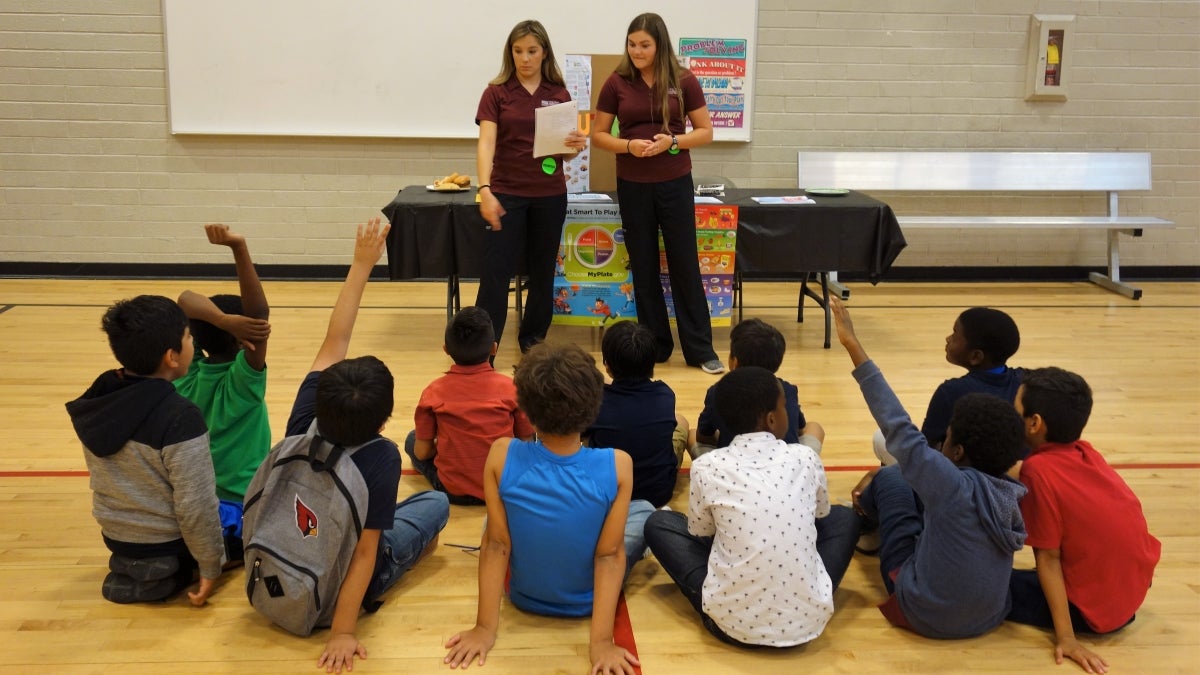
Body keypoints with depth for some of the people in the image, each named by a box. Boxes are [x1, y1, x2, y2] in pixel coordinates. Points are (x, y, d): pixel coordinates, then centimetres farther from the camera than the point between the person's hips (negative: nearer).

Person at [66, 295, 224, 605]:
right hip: (169, 545, -7)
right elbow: (195, 506, -25)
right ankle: (166, 570, 6)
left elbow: (104, 476, 7)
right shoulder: (180, 417, -29)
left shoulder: (96, 399, -7)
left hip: (115, 536, 7)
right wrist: (210, 567, -11)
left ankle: (131, 566, 15)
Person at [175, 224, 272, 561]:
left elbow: (186, 299, -11)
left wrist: (222, 320, -31)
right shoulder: (242, 380, -21)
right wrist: (238, 248, -42)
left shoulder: (186, 375, -5)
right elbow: (259, 314, -33)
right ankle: (228, 544, -5)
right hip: (244, 509, -7)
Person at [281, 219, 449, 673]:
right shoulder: (381, 457, -31)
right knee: (436, 502, 15)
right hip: (337, 588, -4)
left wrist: (362, 265, -10)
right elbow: (365, 554, -31)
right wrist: (343, 632, -31)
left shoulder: (304, 420, -20)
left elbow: (334, 342, -12)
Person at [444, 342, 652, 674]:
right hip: (588, 600, -1)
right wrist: (601, 641, -17)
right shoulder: (618, 465, -27)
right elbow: (610, 556, -23)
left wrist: (485, 627, -10)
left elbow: (496, 544, -18)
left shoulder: (502, 456, -25)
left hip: (523, 597, 1)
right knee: (644, 510, 25)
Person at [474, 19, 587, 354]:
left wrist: (577, 144, -16)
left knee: (542, 273, 11)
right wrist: (485, 189, -27)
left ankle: (533, 341, 25)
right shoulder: (496, 93, -3)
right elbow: (486, 142, -13)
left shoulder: (559, 94, 5)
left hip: (550, 195, 3)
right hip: (507, 194, -3)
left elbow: (568, 147, 9)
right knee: (495, 273, -4)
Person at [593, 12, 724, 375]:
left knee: (684, 264, 2)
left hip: (675, 184, -1)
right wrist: (628, 146, -15)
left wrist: (673, 141, -17)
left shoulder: (684, 81, -3)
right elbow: (598, 134, 4)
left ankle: (700, 349, 10)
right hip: (632, 186, 1)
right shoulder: (617, 83, -1)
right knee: (643, 266, 7)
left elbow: (705, 132, 1)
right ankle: (654, 346, 19)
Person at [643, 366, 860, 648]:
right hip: (808, 620, 2)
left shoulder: (707, 467, -6)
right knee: (844, 517, 26)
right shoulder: (806, 458, -1)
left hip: (732, 622, -1)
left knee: (658, 523, 17)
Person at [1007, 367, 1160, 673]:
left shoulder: (1038, 469, -19)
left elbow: (1048, 557, -18)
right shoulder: (1084, 451, 0)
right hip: (1136, 583, 7)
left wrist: (1066, 636, -15)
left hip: (1097, 608, -7)